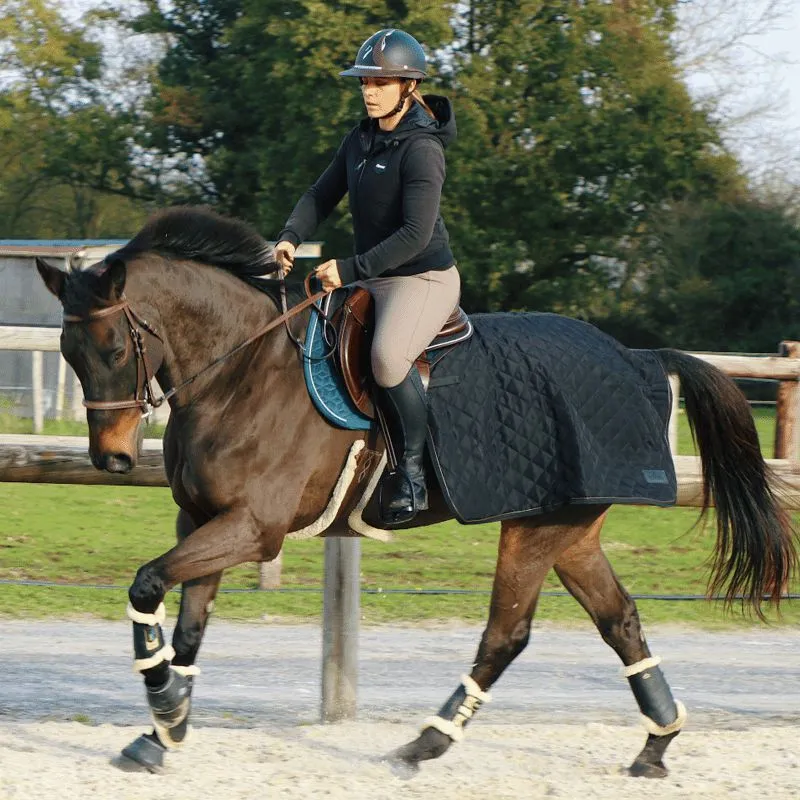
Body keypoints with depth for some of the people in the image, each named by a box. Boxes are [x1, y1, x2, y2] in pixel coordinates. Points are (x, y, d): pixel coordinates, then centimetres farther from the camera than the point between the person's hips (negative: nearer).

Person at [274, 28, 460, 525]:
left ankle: (411, 470, -20)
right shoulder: (360, 141, 9)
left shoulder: (421, 149, -17)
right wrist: (291, 238, -5)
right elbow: (323, 196, 15)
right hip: (372, 278, 9)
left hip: (425, 278, -9)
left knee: (387, 358, -35)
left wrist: (350, 269, -26)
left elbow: (416, 234, -23)